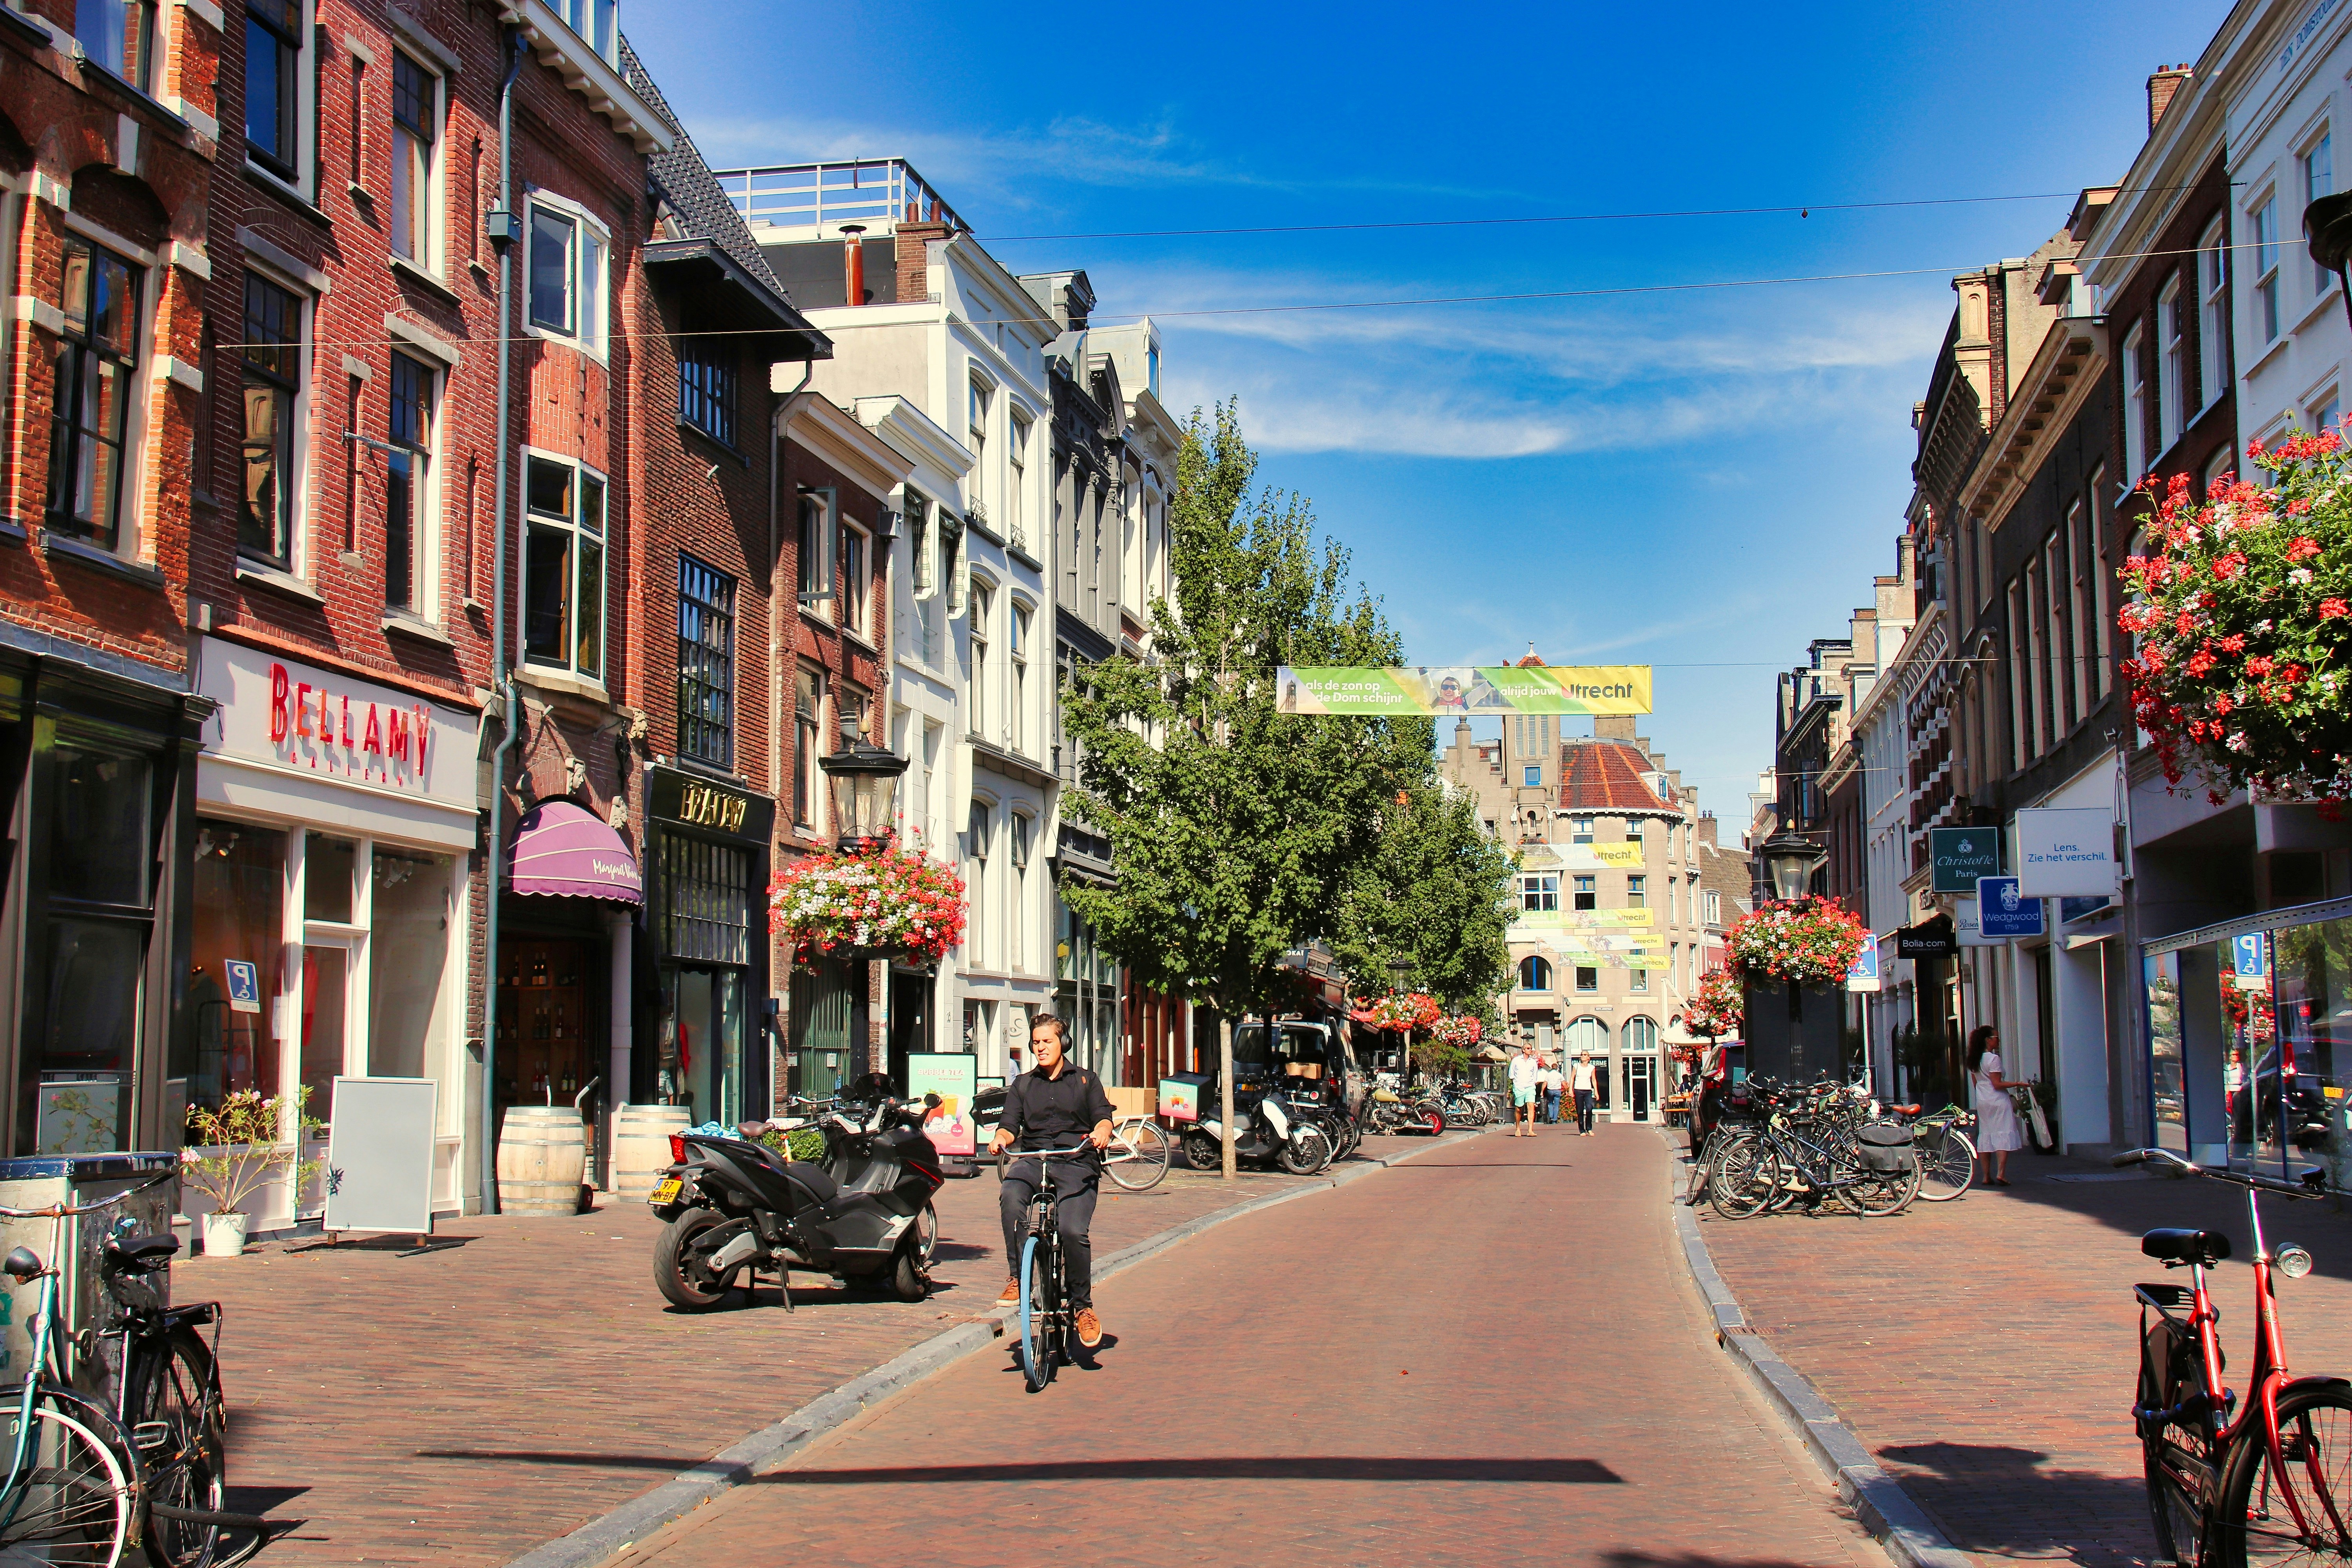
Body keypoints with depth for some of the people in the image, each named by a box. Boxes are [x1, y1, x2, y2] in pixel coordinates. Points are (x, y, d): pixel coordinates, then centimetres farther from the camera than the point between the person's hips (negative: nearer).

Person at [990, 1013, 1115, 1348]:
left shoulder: (1085, 1080, 17)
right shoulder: (1023, 1085, 23)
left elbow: (1103, 1117, 6)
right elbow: (1010, 1125, 13)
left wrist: (1101, 1132, -18)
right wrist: (1001, 1138, -11)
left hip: (1076, 1162, -2)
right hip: (1032, 1159, 2)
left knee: (1073, 1230, -23)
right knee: (1010, 1197, -33)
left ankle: (1083, 1305, -4)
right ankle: (1017, 1277, -24)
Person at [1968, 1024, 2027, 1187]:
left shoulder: (1975, 1060, 10)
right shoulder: (1994, 1059, -14)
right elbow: (1997, 1084, -17)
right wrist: (2017, 1084, -12)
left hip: (1982, 1102, 7)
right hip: (1998, 1101, -7)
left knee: (1985, 1137, 9)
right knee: (2003, 1136, -6)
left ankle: (1986, 1176, 9)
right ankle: (2001, 1173, -16)